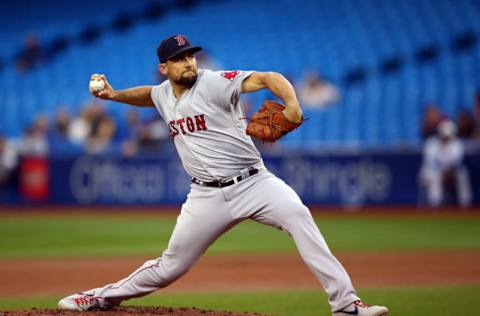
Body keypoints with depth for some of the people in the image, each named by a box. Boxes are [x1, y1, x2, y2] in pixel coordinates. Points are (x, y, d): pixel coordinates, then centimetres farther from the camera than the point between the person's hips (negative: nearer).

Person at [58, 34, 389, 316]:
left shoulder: (214, 83, -10)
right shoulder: (164, 94, 9)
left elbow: (268, 78, -23)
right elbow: (148, 94, 36)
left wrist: (291, 103, -42)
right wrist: (114, 95, 18)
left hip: (253, 182, -4)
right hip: (208, 195, 4)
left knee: (299, 217, -29)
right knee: (172, 265, 7)